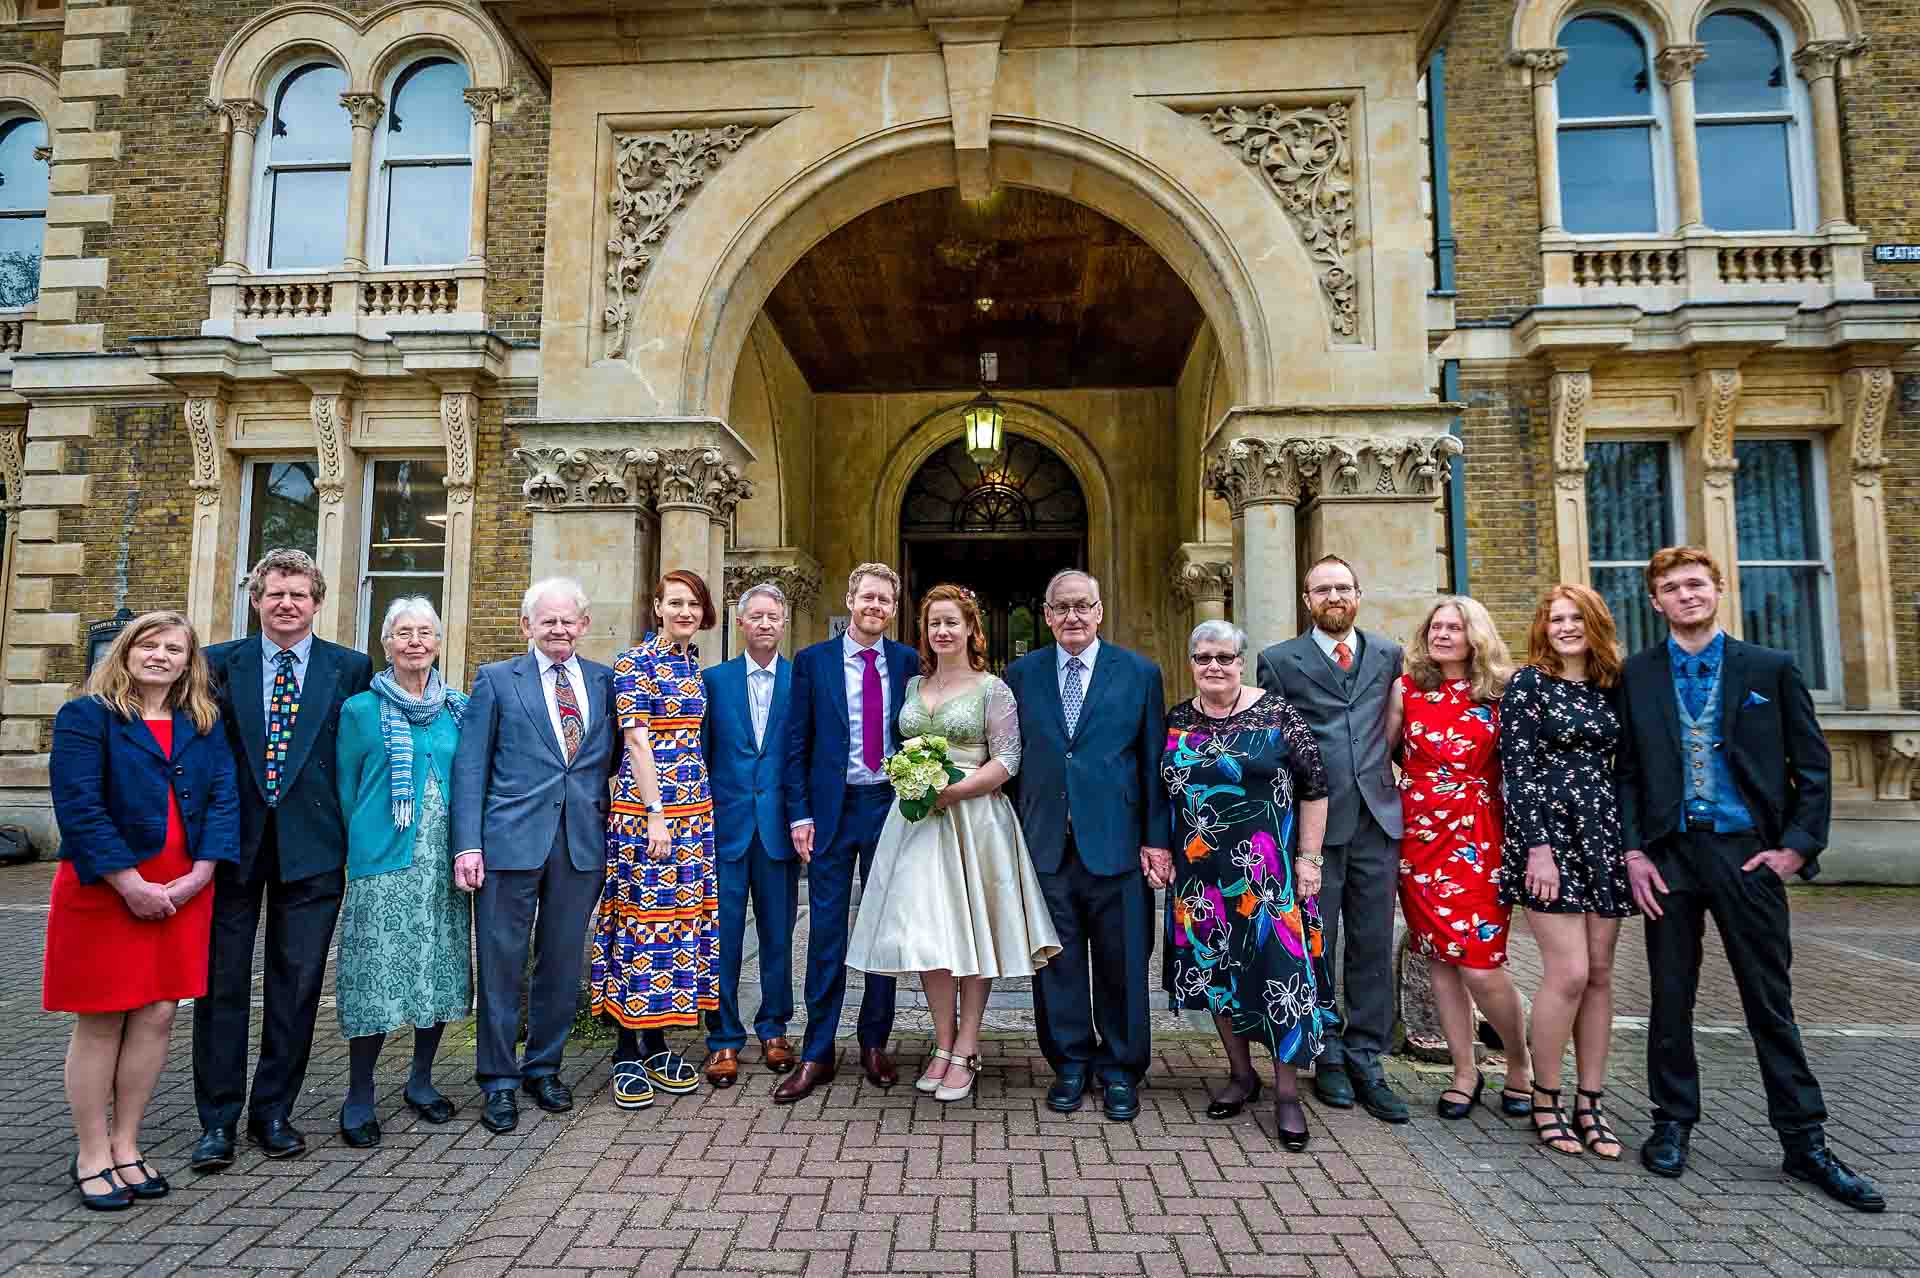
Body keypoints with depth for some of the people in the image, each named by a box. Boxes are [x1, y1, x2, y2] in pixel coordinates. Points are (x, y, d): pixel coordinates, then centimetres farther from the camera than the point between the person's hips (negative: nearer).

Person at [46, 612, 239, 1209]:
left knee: (157, 1017, 6)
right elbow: (79, 807, -12)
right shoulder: (85, 716, -3)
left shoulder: (205, 724, 9)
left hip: (183, 891, 4)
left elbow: (223, 798, 3)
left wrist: (198, 875, -9)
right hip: (104, 890, -4)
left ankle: (124, 1145, 21)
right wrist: (132, 884, -16)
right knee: (100, 1021, 5)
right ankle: (91, 1155, 18)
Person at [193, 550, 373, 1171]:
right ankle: (218, 1120, 19)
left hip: (312, 846, -1)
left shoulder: (351, 668, 3)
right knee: (221, 981, 6)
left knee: (297, 983, 7)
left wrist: (354, 834, 0)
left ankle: (273, 1112, 21)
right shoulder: (218, 664, 6)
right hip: (232, 841, 1)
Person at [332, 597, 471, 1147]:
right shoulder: (361, 709, 1)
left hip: (443, 863, 3)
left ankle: (421, 1082, 25)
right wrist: (362, 846, 3)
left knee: (439, 971, 9)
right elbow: (346, 790, 5)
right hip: (383, 861, -3)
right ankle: (359, 1098, 13)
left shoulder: (458, 708, 9)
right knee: (377, 975, -2)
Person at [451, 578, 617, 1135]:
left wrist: (611, 832, 2)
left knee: (563, 963, 11)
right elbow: (470, 767, 0)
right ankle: (498, 1081, 20)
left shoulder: (604, 682, 10)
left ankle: (543, 1067, 29)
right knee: (501, 963, 4)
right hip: (512, 839, -2)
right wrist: (468, 844, -8)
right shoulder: (496, 680, 4)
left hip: (583, 841, 2)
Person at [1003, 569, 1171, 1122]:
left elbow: (1154, 762, 1)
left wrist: (1156, 839, -4)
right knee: (1058, 962, 10)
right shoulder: (1021, 675, 6)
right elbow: (1012, 760, 7)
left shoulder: (1140, 673, 2)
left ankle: (1120, 1069, 26)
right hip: (1045, 843, 2)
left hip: (1116, 842, -1)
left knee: (1121, 963, 8)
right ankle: (1071, 1063, 27)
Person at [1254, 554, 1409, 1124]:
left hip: (1376, 819, 3)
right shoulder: (1279, 661, 3)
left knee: (1373, 946, 7)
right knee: (1315, 946, 6)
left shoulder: (1388, 654, 12)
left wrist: (1383, 771, 7)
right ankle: (1329, 1056, 20)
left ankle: (1366, 1060, 18)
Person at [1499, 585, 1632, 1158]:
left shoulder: (1611, 687, 13)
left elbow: (1617, 766, 17)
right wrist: (1537, 848, -15)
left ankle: (1590, 1104, 16)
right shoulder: (1527, 683, -3)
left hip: (1603, 835, 5)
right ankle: (1545, 1101, 8)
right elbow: (1515, 769, -8)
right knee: (1569, 972, -9)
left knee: (1599, 975, 6)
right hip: (1546, 834, -5)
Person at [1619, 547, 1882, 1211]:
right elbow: (1626, 770, 4)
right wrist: (1633, 851, -3)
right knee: (1671, 998, 9)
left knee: (1771, 1001, 7)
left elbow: (1812, 765, 5)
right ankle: (1673, 1122, 23)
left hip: (1747, 854, 0)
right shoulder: (1636, 675, 5)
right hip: (1668, 855, 1)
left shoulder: (1771, 668, 4)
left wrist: (1798, 846, -3)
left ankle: (1804, 1141, 20)